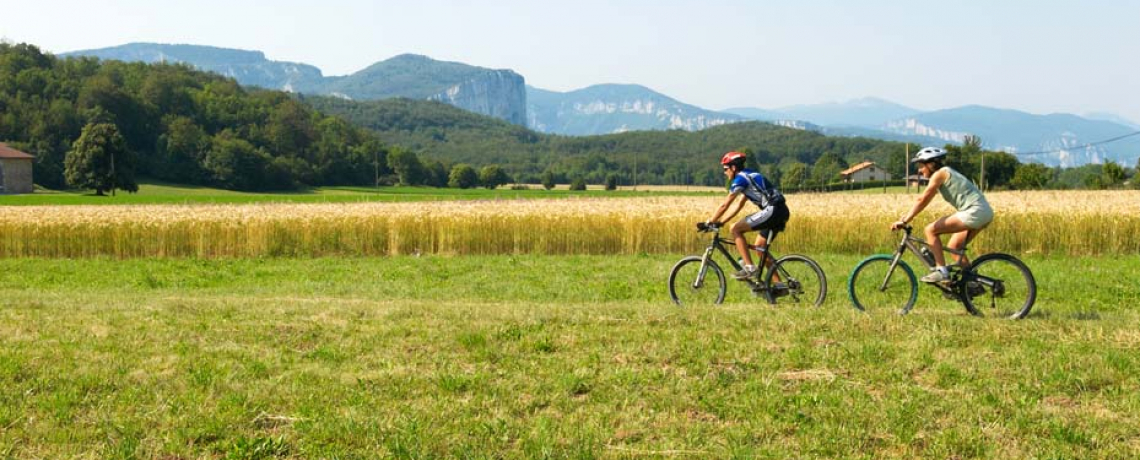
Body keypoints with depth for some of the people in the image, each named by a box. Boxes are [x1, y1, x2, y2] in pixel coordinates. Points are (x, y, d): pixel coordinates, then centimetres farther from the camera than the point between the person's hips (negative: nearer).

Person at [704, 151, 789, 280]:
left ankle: (749, 267, -10)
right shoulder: (749, 176, 23)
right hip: (781, 211, 10)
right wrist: (720, 222, 23)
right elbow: (738, 205, 26)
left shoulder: (740, 178, -6)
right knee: (760, 247, 17)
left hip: (772, 210, -10)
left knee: (735, 229, -8)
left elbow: (725, 205, -6)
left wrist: (710, 222, 3)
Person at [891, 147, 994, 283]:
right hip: (985, 212, 10)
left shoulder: (939, 174, -6)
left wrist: (904, 221, -10)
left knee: (931, 230, -8)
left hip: (974, 212, -10)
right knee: (954, 247, 18)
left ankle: (941, 271, -10)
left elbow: (923, 200, -11)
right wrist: (908, 215, 22)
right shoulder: (946, 173, 21)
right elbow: (923, 199, 24)